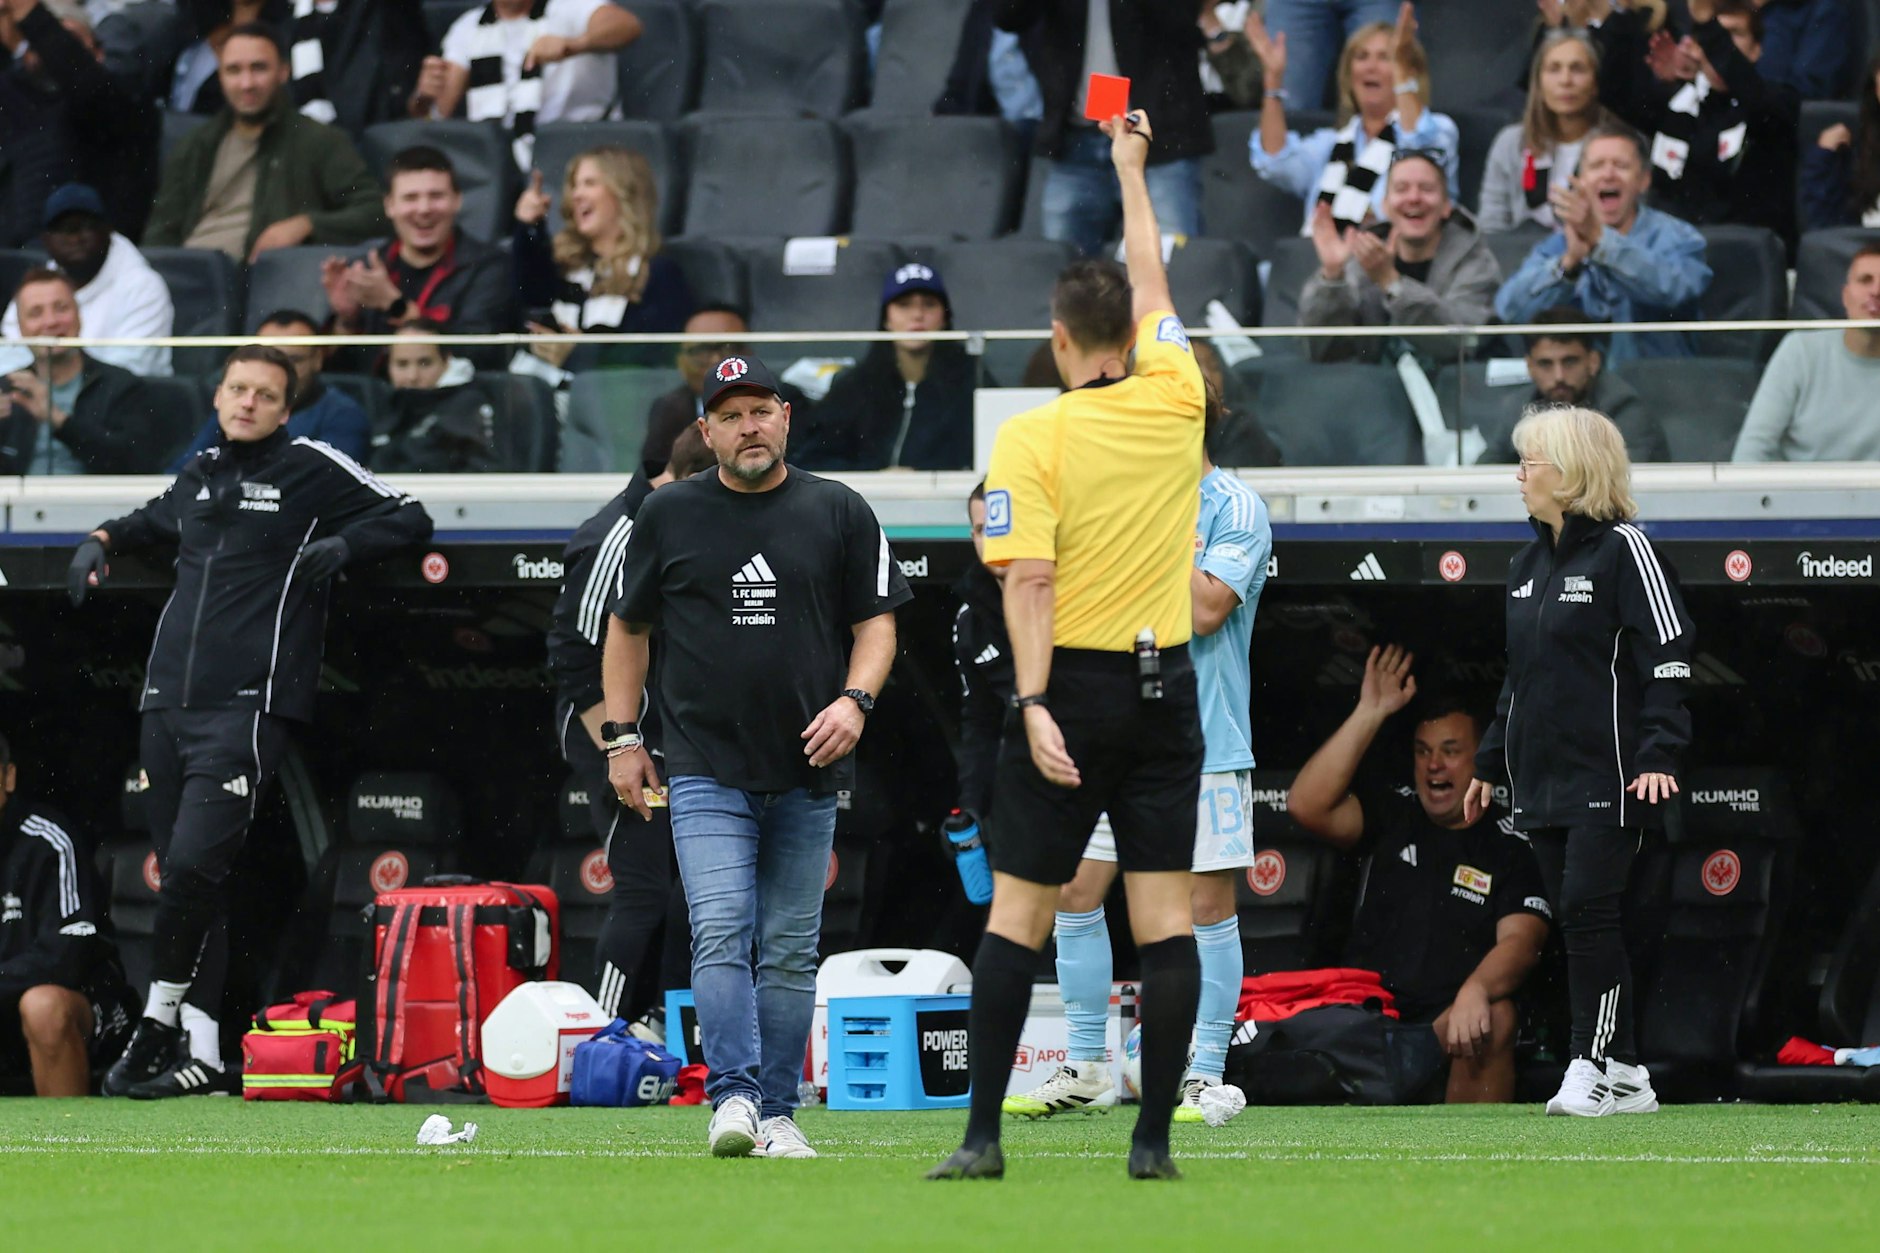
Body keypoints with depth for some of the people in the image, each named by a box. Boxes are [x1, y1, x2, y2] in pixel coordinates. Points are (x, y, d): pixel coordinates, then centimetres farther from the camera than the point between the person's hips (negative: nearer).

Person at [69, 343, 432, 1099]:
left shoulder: (311, 470, 2)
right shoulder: (199, 475, 19)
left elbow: (409, 520, 4)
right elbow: (156, 520, 40)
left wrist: (340, 545, -10)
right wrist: (103, 541, 22)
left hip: (247, 704, -6)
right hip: (168, 702, 6)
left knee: (193, 865, -17)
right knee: (183, 876, 4)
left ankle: (160, 1022, -6)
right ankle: (202, 1053, 5)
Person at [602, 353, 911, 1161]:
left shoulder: (840, 514, 5)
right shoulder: (668, 517, 5)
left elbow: (875, 619, 8)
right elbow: (628, 627, 13)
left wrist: (854, 700, -9)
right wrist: (621, 736, 7)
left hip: (807, 769, 1)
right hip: (706, 768, -1)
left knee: (790, 951, 5)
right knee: (721, 934, -15)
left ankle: (777, 1112, 11)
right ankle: (732, 1096, -20)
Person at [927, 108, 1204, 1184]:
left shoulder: (1032, 437, -8)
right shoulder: (1174, 401, 2)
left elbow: (1031, 581, -15)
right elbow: (1153, 281, 20)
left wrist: (1036, 704, -17)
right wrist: (1131, 168, 32)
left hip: (1073, 688, -3)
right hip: (1164, 686, 3)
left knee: (1018, 914, 3)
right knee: (1166, 915, 3)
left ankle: (984, 1135, 1)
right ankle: (1155, 1138, 0)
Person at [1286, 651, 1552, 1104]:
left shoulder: (1510, 845, 6)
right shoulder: (1392, 815, 15)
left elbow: (1520, 940, -8)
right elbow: (1306, 805, -2)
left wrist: (1474, 991, -31)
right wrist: (1370, 713, -2)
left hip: (1446, 1018, -2)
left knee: (1495, 1019, -34)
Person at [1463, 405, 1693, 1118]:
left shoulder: (1622, 550, -7)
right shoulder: (1529, 563, 17)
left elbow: (1668, 659, -11)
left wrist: (1657, 756, -19)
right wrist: (1490, 763, 22)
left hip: (1607, 776, -8)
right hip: (1540, 779, 8)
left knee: (1589, 911, -13)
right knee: (1573, 921, 5)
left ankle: (1591, 1065, -9)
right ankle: (1625, 1075, 9)